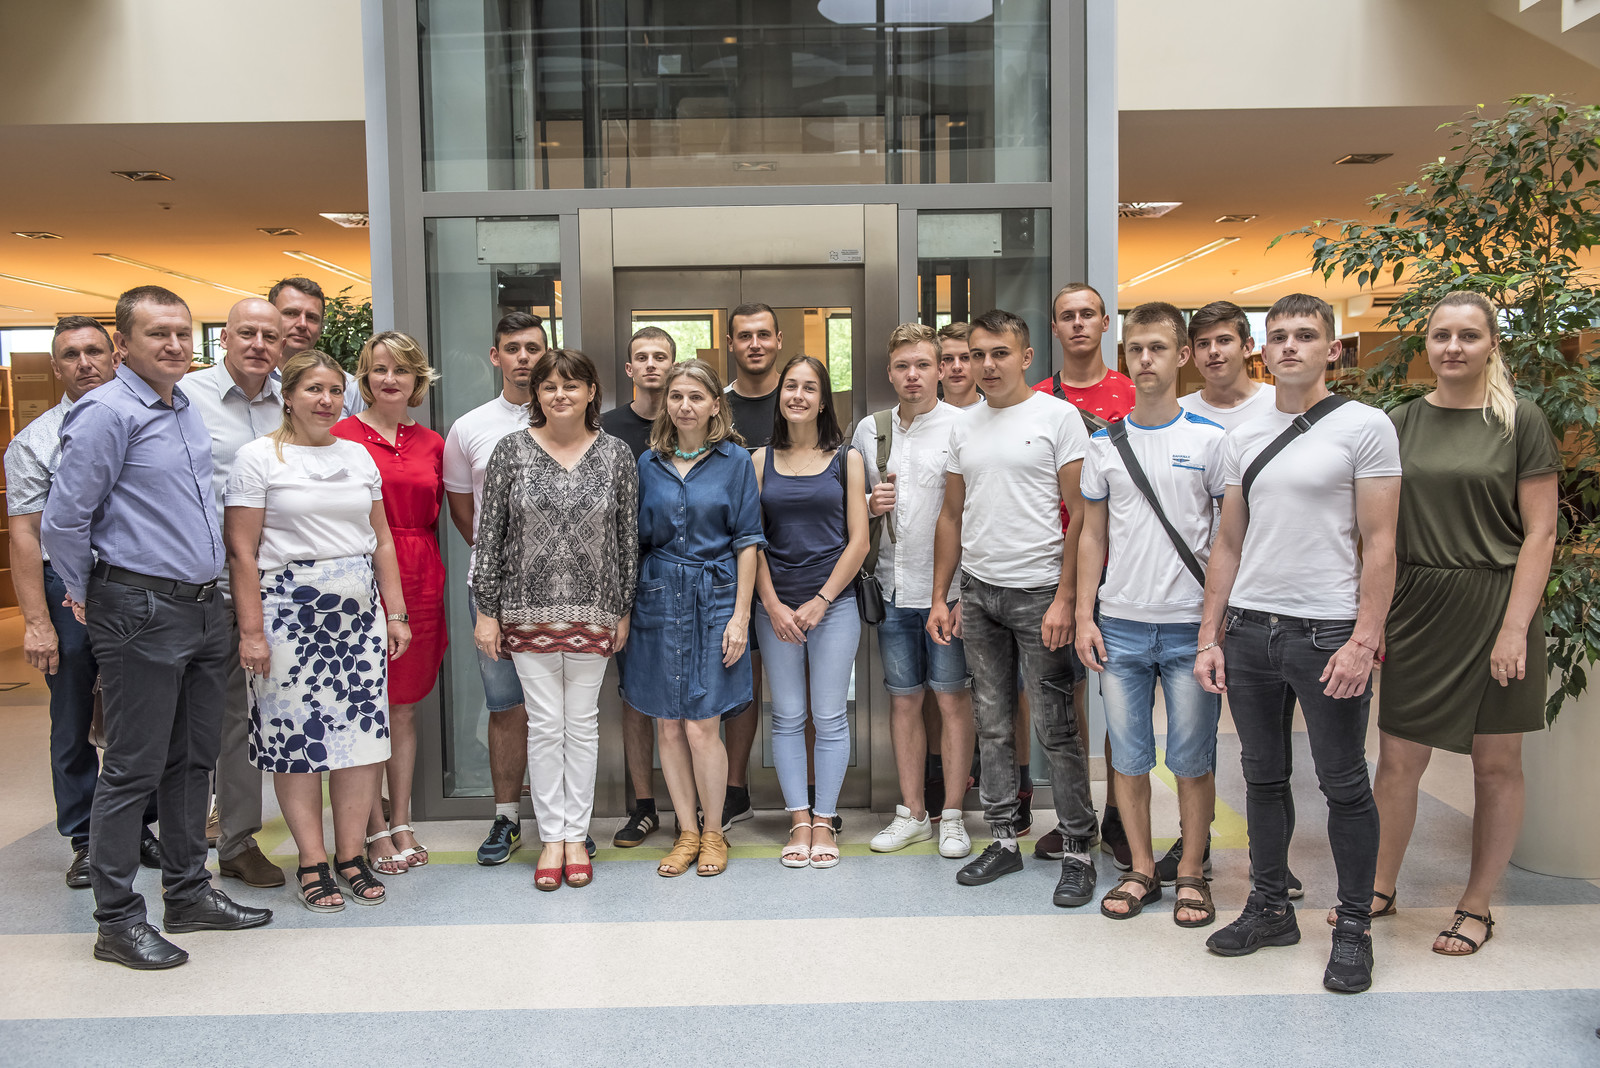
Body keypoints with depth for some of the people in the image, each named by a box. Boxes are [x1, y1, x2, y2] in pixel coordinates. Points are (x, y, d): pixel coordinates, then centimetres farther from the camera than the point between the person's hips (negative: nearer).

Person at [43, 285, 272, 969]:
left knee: (194, 759, 14)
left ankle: (188, 893, 27)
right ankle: (117, 921, 12)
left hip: (203, 607, 8)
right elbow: (63, 520, -12)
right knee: (133, 767, 0)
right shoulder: (107, 413, -12)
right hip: (141, 613, -8)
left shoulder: (187, 409, 13)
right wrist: (86, 598, -2)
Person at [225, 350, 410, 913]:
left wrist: (396, 613, 11)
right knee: (297, 738, 0)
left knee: (363, 734, 3)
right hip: (290, 613, -4)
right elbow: (242, 551, -5)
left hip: (360, 613, 4)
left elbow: (382, 541, 16)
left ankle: (352, 854, 15)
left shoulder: (357, 456, 14)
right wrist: (251, 629, -10)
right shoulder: (259, 457, 0)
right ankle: (313, 862, 12)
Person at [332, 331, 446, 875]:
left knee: (405, 707, 11)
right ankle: (376, 830, 14)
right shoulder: (342, 435, -2)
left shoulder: (431, 443, 10)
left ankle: (401, 822, 21)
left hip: (419, 581, 4)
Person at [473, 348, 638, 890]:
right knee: (544, 723, 4)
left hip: (593, 611, 1)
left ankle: (576, 835, 20)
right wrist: (486, 609, -2)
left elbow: (628, 536, 5)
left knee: (583, 722, 8)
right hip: (528, 608, 0)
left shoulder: (617, 454, 1)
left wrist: (624, 610, 4)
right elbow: (489, 534, 1)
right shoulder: (511, 451, -1)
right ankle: (551, 835, 17)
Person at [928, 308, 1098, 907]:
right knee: (992, 724, 11)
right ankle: (1004, 841, 23)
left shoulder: (1057, 416, -5)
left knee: (1056, 729, -1)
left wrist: (1065, 599, -15)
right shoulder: (964, 427, 12)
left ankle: (1078, 851, 12)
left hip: (1038, 592, -5)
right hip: (978, 591, 6)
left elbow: (1081, 515, -8)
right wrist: (939, 597, 11)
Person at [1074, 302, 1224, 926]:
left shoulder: (1210, 439, -1)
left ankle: (1191, 872, 23)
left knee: (1193, 760, 6)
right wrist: (1084, 616, 3)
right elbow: (1092, 535, 10)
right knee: (1128, 758, 9)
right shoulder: (1104, 443, 7)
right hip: (1120, 623, 2)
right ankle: (1141, 869, 24)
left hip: (1191, 624, -2)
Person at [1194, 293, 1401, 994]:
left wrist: (1364, 640, -15)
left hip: (1327, 630, -5)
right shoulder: (1243, 440, 12)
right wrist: (1209, 637, 8)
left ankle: (1353, 927, 21)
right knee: (1264, 777, 13)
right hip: (1249, 628, 5)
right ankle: (1270, 908, 28)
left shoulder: (1365, 427, -3)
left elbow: (1379, 546, -7)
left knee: (1343, 785, 5)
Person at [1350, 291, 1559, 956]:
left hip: (1496, 607, -3)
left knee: (1496, 764, 8)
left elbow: (1539, 533, -6)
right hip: (1418, 607, 3)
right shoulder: (1403, 423, 7)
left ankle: (1476, 907, 22)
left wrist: (1515, 627, -13)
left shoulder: (1520, 422, -2)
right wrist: (1375, 615, 4)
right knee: (1397, 758, 5)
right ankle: (1381, 888, 22)